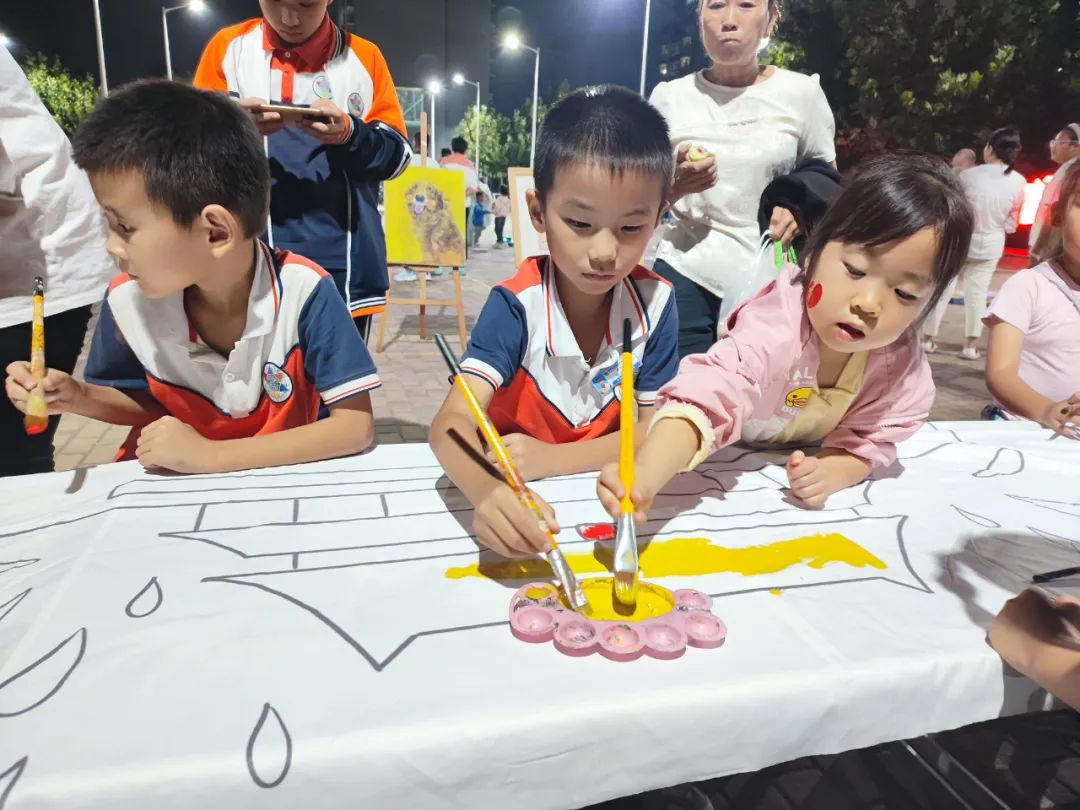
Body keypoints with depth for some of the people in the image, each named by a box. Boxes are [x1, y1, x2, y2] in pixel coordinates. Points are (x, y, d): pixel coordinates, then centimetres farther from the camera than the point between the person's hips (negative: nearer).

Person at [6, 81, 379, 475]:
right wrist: (78, 397, -11)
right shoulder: (129, 299, -10)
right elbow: (153, 404, 8)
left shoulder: (303, 290, -23)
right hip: (178, 486, 3)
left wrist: (212, 455, -25)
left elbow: (356, 426, -23)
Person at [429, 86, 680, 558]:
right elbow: (451, 424, -26)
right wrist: (487, 491, -49)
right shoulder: (516, 305, -16)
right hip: (520, 503, -2)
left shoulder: (655, 303, -9)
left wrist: (549, 459, -20)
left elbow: (654, 428, -5)